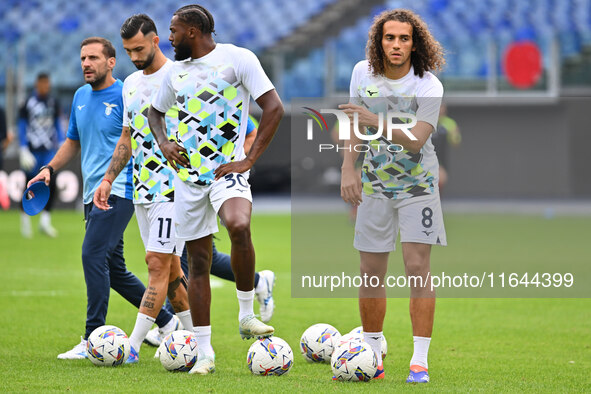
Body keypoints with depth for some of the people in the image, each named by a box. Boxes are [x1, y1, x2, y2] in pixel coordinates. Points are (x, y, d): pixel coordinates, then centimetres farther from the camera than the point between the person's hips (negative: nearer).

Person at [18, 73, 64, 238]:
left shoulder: (53, 102, 8)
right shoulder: (28, 103, -4)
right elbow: (22, 127, -2)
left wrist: (61, 143, 8)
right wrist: (24, 150, -8)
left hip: (49, 150, 3)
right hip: (33, 149, -3)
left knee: (51, 183, -9)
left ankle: (45, 221, -6)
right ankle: (25, 220, 16)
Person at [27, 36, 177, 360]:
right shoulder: (80, 97, 15)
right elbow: (73, 142, 26)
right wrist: (49, 168, 13)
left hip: (119, 190, -8)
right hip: (93, 195, 8)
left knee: (93, 255, -19)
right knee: (114, 270, 10)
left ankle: (93, 339, -17)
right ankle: (166, 322, 23)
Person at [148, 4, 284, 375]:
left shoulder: (237, 59, -5)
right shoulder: (177, 71, 14)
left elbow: (274, 108, -10)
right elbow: (155, 111, 31)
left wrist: (249, 160, -13)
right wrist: (163, 142, 10)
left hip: (227, 170, -6)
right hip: (188, 174, 6)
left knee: (239, 226, -34)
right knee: (198, 260, 4)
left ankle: (247, 315, -18)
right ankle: (204, 352, 9)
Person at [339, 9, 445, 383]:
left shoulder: (429, 86, -16)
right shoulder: (363, 72, -2)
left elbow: (416, 140, -26)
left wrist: (378, 123, -38)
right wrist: (349, 168, 4)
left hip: (417, 184, -4)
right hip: (375, 183, 4)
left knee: (418, 268, -12)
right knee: (371, 272, 5)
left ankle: (420, 362, -9)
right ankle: (373, 356, 18)